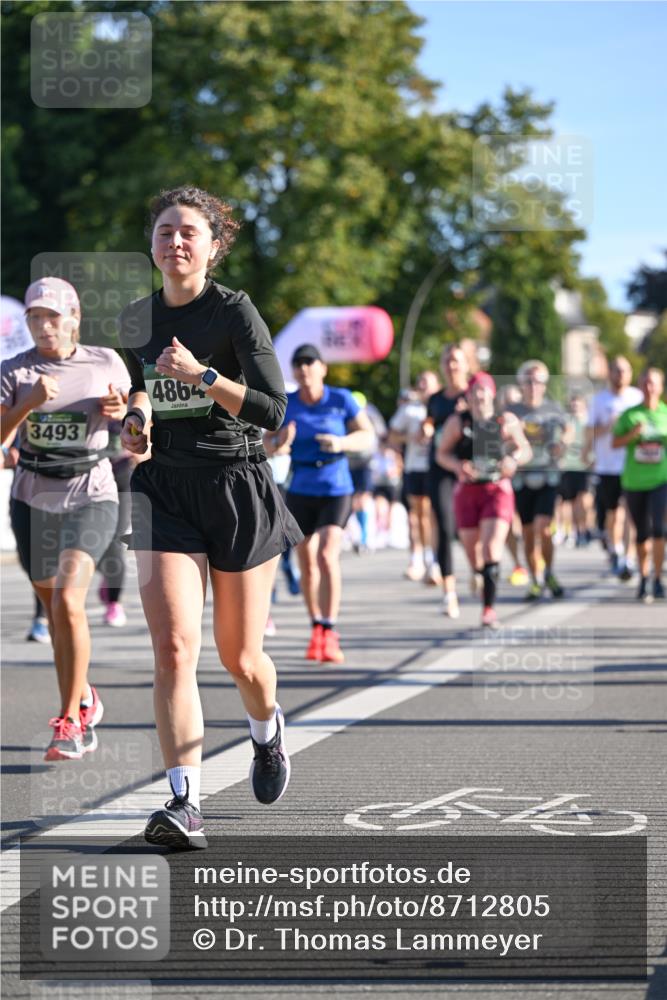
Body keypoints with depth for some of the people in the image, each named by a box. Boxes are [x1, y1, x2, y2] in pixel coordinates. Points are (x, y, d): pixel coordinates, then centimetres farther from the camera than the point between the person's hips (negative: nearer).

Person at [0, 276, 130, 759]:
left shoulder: (106, 363, 0)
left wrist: (120, 410, -7)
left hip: (91, 497, -3)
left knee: (67, 601, -20)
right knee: (54, 610, 13)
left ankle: (70, 720, -12)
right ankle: (85, 701, 36)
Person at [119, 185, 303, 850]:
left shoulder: (234, 310, -8)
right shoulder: (135, 320, 7)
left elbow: (273, 410, -15)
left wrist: (201, 375, -24)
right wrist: (137, 416, 6)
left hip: (237, 488, -3)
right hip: (163, 489, 3)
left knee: (239, 658, 8)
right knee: (174, 646, -16)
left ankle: (267, 731, 43)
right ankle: (185, 803, -18)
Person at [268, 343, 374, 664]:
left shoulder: (341, 400, -6)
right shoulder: (285, 404, -1)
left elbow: (368, 435, 1)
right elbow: (269, 445, 6)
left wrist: (341, 442, -18)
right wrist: (280, 442, -17)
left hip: (336, 490, -3)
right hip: (300, 491, 3)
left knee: (327, 556, -19)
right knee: (307, 564, 7)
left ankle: (329, 634, -18)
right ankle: (316, 629, 25)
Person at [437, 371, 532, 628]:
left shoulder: (506, 421, 0)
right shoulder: (457, 422, 0)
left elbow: (526, 450, 10)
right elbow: (442, 453, 5)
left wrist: (514, 460, -13)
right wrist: (458, 466, -15)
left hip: (498, 490, -2)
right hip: (467, 491, 2)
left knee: (492, 546, -16)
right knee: (472, 550, 8)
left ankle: (489, 608, -18)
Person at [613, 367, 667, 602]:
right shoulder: (630, 414, 3)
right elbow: (615, 443, -2)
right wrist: (632, 434, -17)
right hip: (634, 481, 1)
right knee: (642, 534, 8)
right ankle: (643, 578, 23)